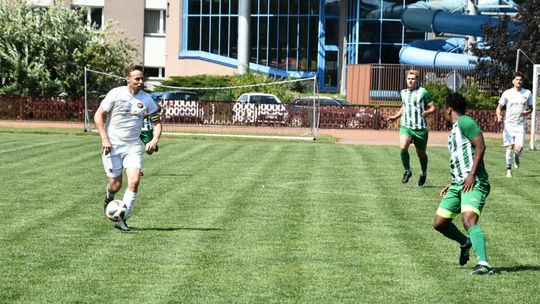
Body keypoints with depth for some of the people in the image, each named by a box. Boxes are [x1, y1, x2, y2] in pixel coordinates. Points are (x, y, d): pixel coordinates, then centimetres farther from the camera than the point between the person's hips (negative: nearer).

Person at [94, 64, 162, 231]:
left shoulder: (146, 99, 1)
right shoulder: (116, 94, -9)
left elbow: (157, 121, 11)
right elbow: (98, 115, -4)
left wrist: (155, 140, -7)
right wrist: (104, 139, -13)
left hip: (133, 146, 3)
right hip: (112, 145, -3)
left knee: (134, 180, -15)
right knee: (115, 184, -1)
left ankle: (122, 219, -7)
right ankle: (109, 199, 37)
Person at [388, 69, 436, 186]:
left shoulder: (423, 92, -6)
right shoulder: (403, 92, 11)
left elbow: (433, 108, -5)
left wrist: (427, 112, -25)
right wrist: (395, 117, 21)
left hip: (420, 128, -3)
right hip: (406, 126, 3)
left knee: (421, 153, 12)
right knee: (403, 147, -24)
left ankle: (424, 173, 39)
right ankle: (407, 171, -5)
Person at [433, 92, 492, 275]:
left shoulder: (464, 122, -5)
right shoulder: (454, 130, 24)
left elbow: (480, 146, -16)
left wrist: (472, 175, -21)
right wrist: (451, 184, 28)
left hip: (474, 183, -10)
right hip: (458, 184, 10)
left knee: (469, 220, -28)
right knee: (439, 223, 12)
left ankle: (484, 264, -37)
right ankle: (466, 242, 35)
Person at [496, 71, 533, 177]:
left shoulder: (527, 93, 5)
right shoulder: (507, 93, 0)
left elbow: (530, 108, 15)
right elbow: (499, 107, 4)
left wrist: (527, 112, -8)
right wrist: (499, 116, -16)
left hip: (520, 125, 1)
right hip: (509, 124, -1)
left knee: (519, 148, -11)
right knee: (510, 147, -2)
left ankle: (516, 157, 25)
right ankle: (508, 169, 15)